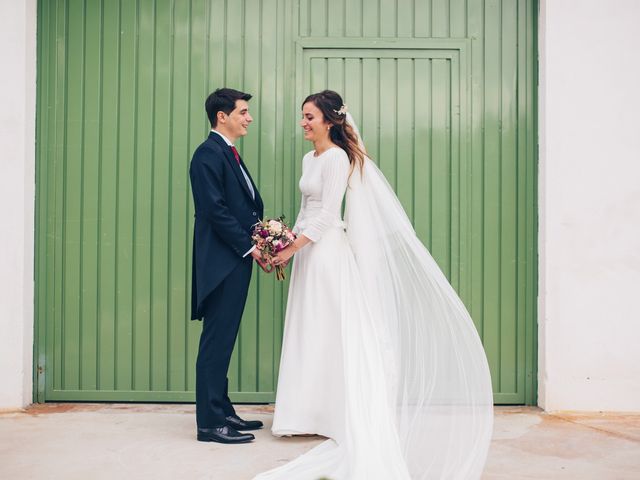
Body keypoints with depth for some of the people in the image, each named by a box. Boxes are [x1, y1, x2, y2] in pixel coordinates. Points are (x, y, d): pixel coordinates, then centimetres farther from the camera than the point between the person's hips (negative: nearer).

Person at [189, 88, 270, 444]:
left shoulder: (230, 154, 20)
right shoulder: (209, 153, -10)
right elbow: (215, 209, -19)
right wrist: (251, 247, -15)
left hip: (236, 260, 10)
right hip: (221, 261, -10)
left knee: (224, 341, 14)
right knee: (217, 341, -5)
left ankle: (222, 411, 23)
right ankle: (210, 422, 1)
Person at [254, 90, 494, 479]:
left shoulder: (338, 157, -11)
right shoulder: (309, 158, 15)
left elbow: (328, 214, -16)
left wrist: (293, 248, -16)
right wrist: (288, 242, 9)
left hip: (329, 250, -9)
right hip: (309, 251, 9)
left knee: (332, 331, -2)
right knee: (310, 332, 11)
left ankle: (332, 415, 7)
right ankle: (312, 413, 19)